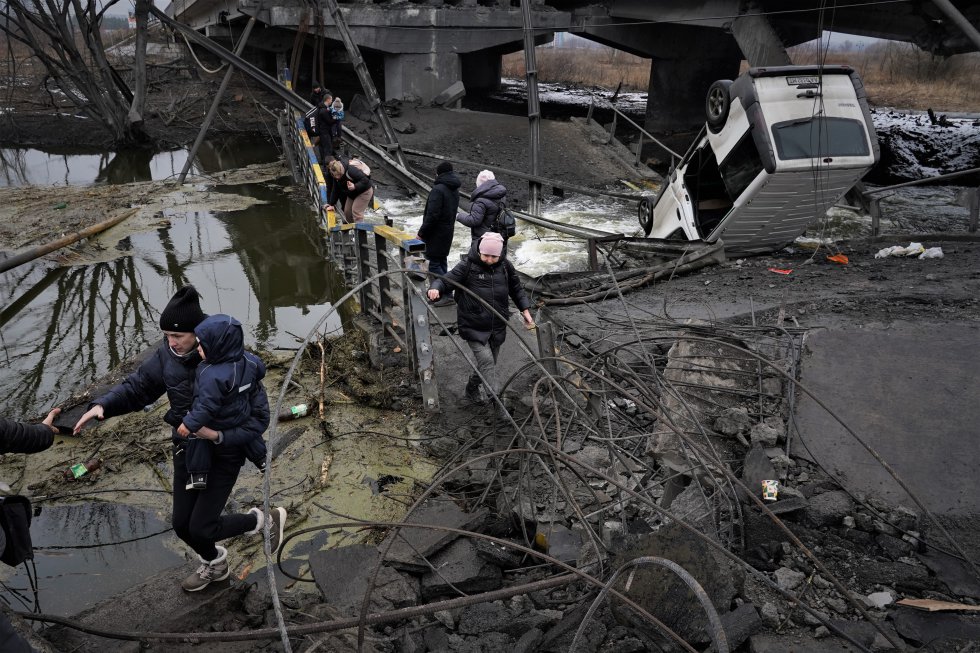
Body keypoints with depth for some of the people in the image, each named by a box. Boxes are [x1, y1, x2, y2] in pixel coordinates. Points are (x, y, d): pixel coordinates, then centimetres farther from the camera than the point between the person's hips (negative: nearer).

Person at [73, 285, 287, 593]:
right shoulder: (167, 356, -12)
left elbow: (259, 417, -24)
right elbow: (137, 387, 3)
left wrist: (219, 436, -36)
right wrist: (102, 406, -15)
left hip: (223, 454, -6)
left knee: (201, 528, -4)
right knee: (182, 525, 14)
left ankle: (263, 520, 23)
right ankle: (214, 565, 46)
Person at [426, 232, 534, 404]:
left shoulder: (505, 266, -1)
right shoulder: (467, 266, -13)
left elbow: (516, 289, 13)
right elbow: (446, 279, -18)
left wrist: (525, 310, 4)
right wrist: (436, 288, -40)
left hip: (497, 327, 5)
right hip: (473, 326, -5)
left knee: (490, 363, 17)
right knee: (486, 361, -18)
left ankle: (472, 390, 41)